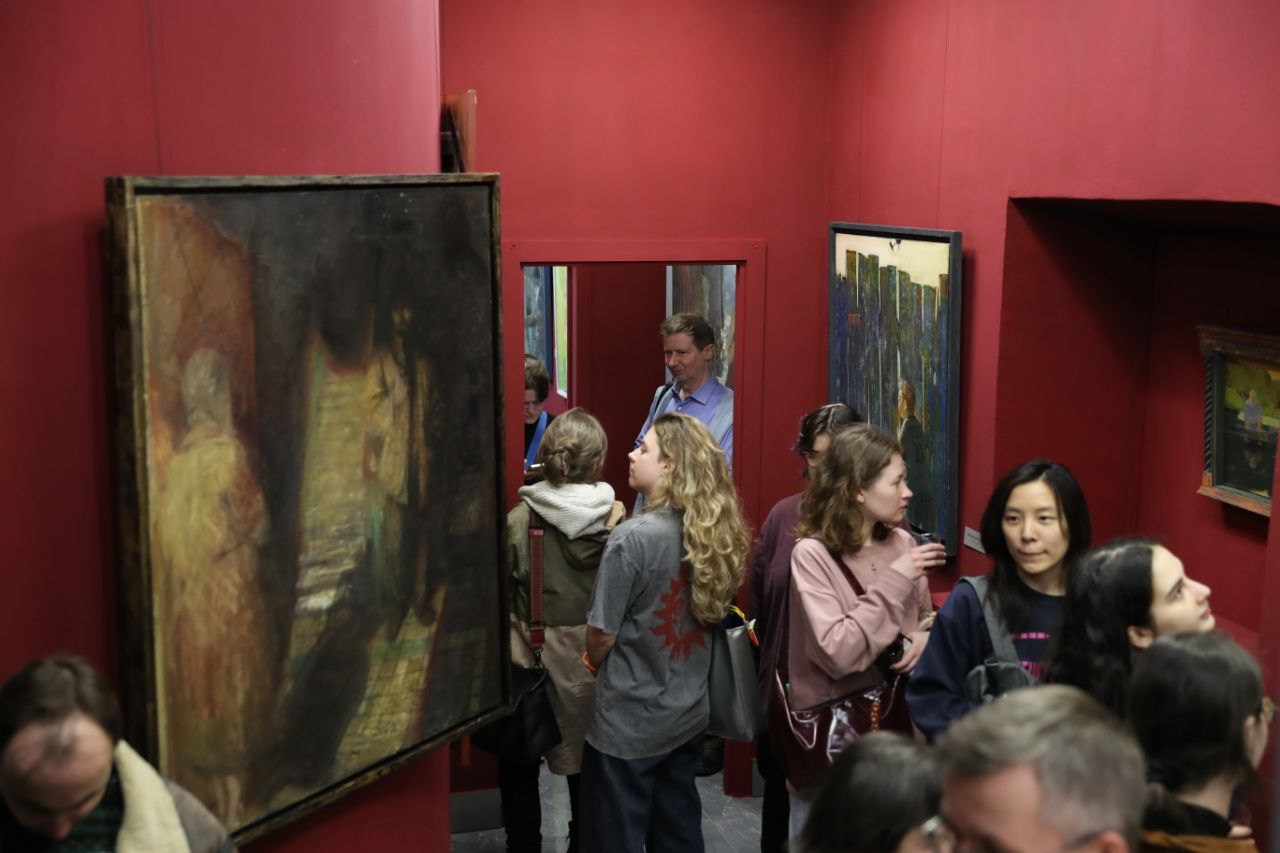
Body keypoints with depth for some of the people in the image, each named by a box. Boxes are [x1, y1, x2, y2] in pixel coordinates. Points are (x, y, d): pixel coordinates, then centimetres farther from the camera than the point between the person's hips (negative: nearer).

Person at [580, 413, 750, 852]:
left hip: (629, 725, -6)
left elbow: (602, 634, -16)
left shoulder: (633, 537, -22)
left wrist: (592, 662, 7)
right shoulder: (715, 532, -3)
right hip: (689, 716, 6)